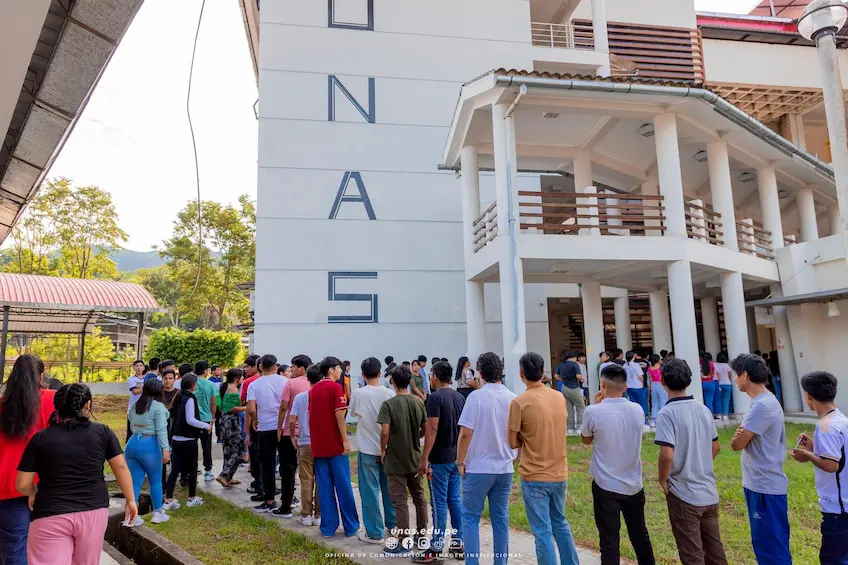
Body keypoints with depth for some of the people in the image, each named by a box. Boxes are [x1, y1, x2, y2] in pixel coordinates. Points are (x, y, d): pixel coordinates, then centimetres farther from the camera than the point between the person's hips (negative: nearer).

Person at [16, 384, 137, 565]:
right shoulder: (103, 432, -1)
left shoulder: (40, 438, -2)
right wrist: (130, 500, 11)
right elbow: (120, 467, 0)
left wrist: (36, 494, 21)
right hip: (94, 511, 2)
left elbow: (22, 485, 0)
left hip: (51, 515, -2)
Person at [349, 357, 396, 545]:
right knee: (389, 488, 18)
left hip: (368, 449, -3)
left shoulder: (358, 393, -11)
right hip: (387, 448, 3)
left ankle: (374, 533, 8)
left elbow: (353, 413, 7)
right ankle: (392, 523, 30)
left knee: (370, 490, 4)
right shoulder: (389, 393, -7)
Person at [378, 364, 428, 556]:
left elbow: (385, 432, -22)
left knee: (400, 501, 2)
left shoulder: (389, 404, -16)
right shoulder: (419, 402, -1)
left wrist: (383, 450, -6)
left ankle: (403, 542, 8)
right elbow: (425, 429, 6)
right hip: (415, 458, 5)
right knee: (419, 497, 17)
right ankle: (421, 535, 28)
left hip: (396, 460, -5)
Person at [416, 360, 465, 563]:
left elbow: (432, 429, -20)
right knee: (455, 500, 13)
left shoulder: (435, 397, -14)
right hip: (456, 457, 7)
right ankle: (458, 544, 19)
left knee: (439, 503, -2)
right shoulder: (460, 397, 8)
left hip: (439, 459, -7)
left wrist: (424, 458, -17)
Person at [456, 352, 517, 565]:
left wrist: (460, 462, -4)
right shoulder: (513, 399, 1)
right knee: (501, 519, 13)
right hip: (505, 469, 5)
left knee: (470, 518, 7)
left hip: (478, 468, -4)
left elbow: (465, 433, -15)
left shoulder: (476, 396, -13)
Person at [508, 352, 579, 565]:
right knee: (561, 525, 22)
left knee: (543, 532, 5)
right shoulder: (559, 397, 1)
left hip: (534, 477, -5)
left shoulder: (519, 402, -16)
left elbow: (513, 443, -11)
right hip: (560, 474, 6)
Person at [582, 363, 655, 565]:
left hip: (606, 487, -4)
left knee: (610, 542, 5)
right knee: (640, 536, 21)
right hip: (634, 485, 4)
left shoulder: (593, 411, -18)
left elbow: (586, 440, 1)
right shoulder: (637, 410, -4)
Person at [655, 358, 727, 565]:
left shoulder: (667, 413, -20)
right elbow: (715, 447, 14)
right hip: (709, 492, 7)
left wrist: (662, 480, -11)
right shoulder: (704, 409, 3)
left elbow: (667, 454, -27)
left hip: (683, 494, -7)